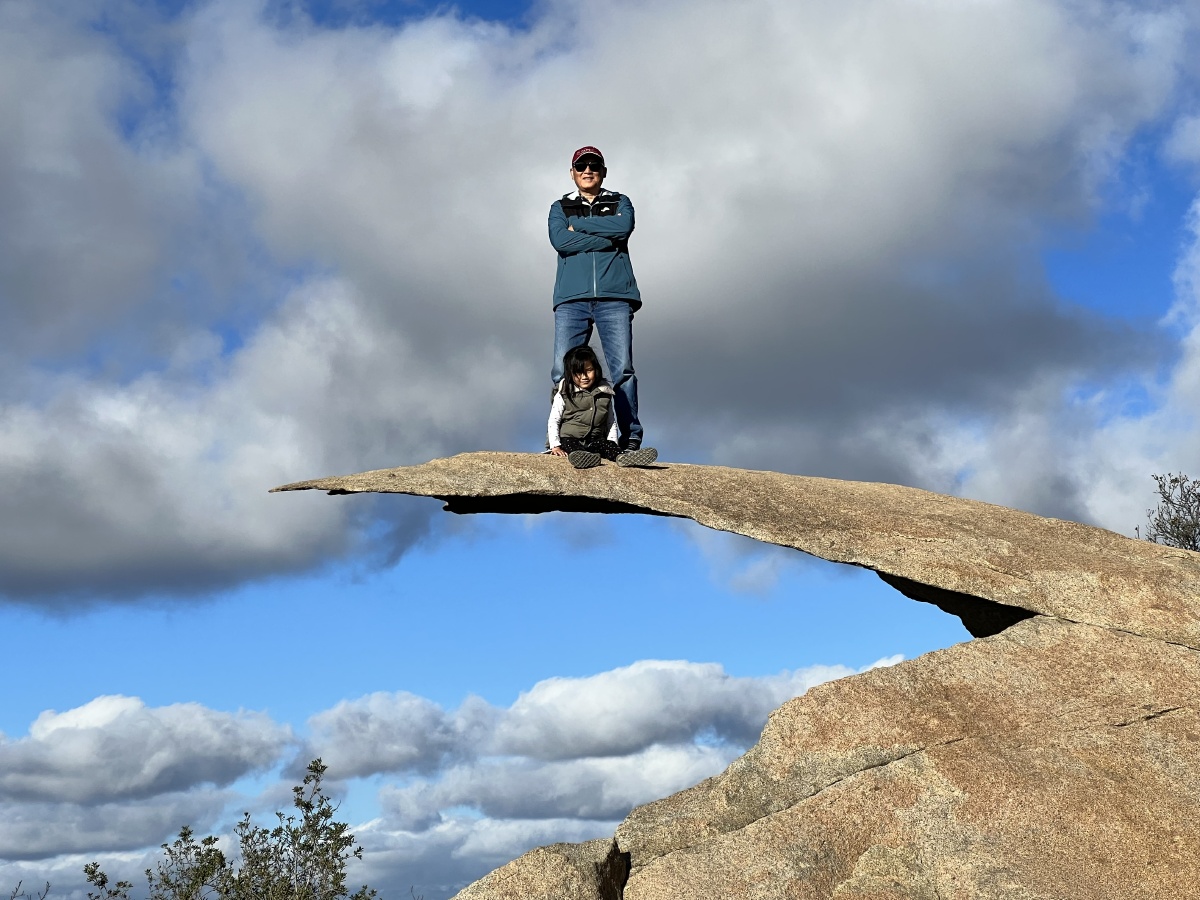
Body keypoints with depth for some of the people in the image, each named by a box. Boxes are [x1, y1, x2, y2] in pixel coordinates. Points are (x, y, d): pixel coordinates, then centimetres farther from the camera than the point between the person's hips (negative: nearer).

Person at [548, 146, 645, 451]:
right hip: (572, 298, 1)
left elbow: (623, 226, -4)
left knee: (622, 368, -10)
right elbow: (559, 240, -2)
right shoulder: (560, 207, 20)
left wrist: (578, 225, 1)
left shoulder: (619, 202, 20)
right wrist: (607, 239, -4)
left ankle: (630, 438, -12)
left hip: (614, 296, 0)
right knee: (562, 370, -10)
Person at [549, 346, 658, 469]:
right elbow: (553, 421, 2)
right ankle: (581, 456, -68)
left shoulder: (605, 394, 10)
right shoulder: (564, 394, 2)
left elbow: (611, 422, 17)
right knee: (573, 449, -36)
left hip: (595, 440, 2)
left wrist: (612, 444, 6)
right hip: (569, 439, -2)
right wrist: (555, 445, -8)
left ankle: (622, 456, -59)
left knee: (607, 446, -29)